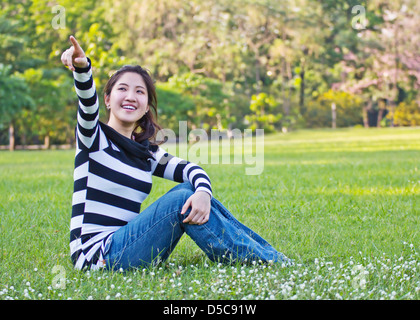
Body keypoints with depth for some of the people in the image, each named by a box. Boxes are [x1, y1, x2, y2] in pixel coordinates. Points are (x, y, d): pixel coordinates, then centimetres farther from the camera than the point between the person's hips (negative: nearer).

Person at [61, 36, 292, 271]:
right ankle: (272, 262, -16)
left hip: (124, 246, 6)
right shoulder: (94, 138, -2)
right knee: (181, 200, -20)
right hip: (95, 256, -6)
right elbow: (88, 103, -24)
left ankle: (272, 255, -5)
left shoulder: (146, 152, 13)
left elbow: (193, 170, 0)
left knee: (193, 189, -6)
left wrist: (203, 193, -24)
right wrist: (82, 68, -46)